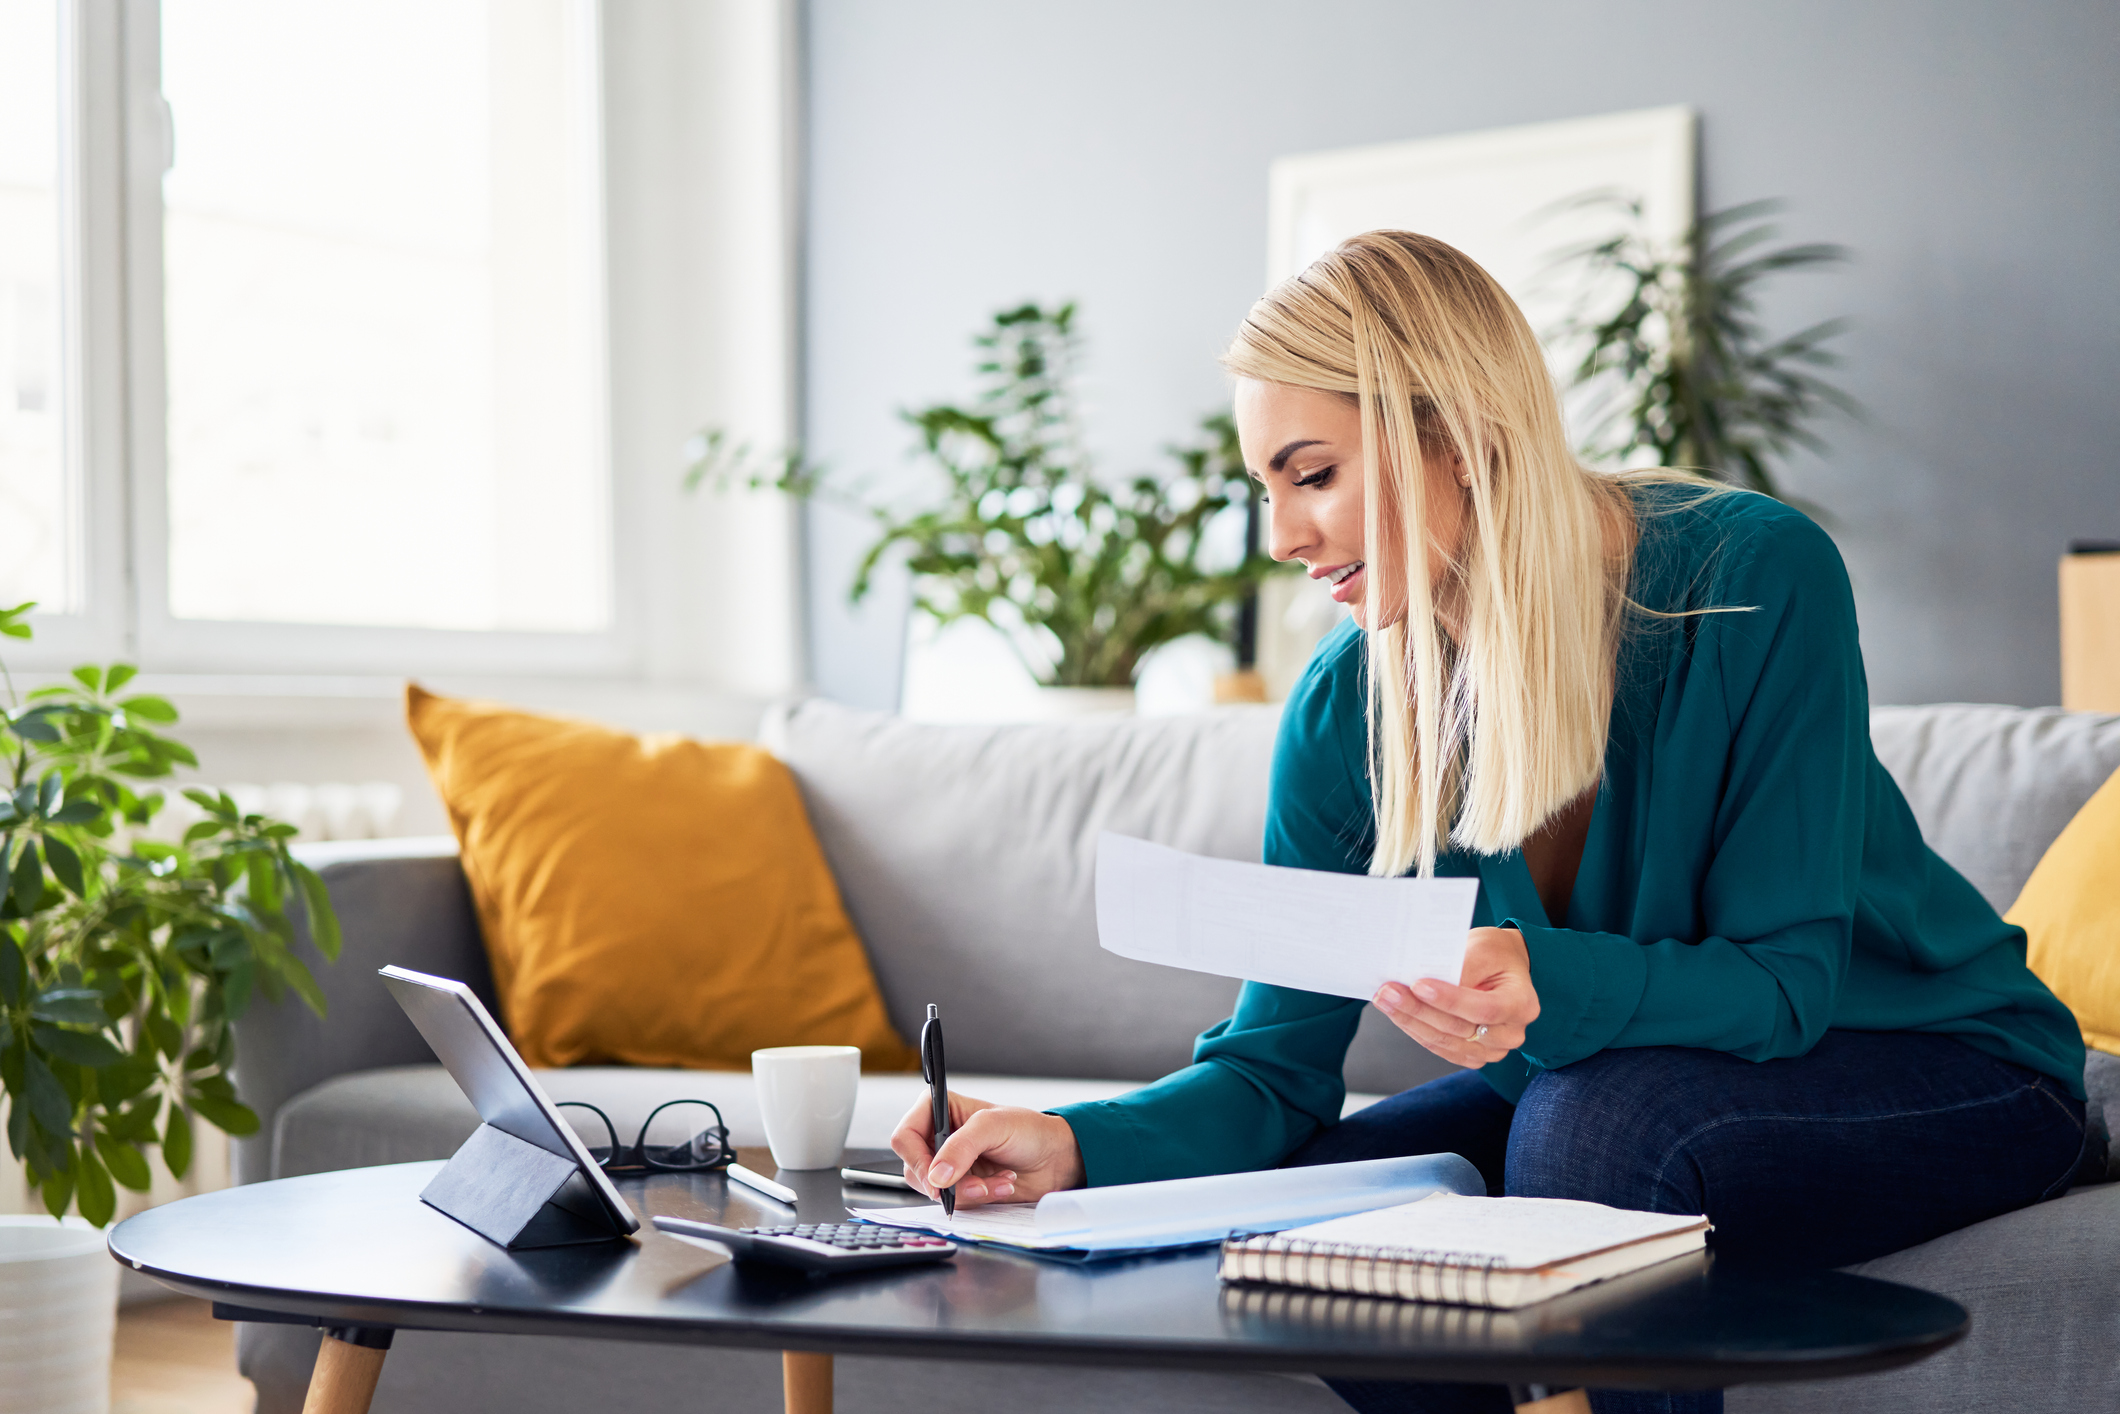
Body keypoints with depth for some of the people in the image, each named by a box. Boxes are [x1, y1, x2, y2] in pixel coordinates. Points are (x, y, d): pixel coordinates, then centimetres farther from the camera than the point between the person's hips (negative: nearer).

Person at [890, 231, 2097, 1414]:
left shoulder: (1753, 576, -24)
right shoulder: (1349, 707, -10)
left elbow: (1785, 979, -24)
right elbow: (1275, 1067, -9)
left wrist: (1548, 987, -45)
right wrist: (1077, 1144, -29)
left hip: (1949, 1069, -5)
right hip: (1601, 1085, 5)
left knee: (1598, 1121, -34)